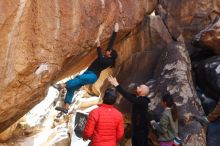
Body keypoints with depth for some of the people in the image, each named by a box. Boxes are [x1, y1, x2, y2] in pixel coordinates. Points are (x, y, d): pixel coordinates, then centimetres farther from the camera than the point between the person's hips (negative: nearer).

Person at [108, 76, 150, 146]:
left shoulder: (142, 101, -25)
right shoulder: (137, 98, 2)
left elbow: (128, 97, -32)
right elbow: (129, 95, 5)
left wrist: (116, 85, -31)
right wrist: (116, 84, 2)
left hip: (141, 130, -9)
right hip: (135, 129, 9)